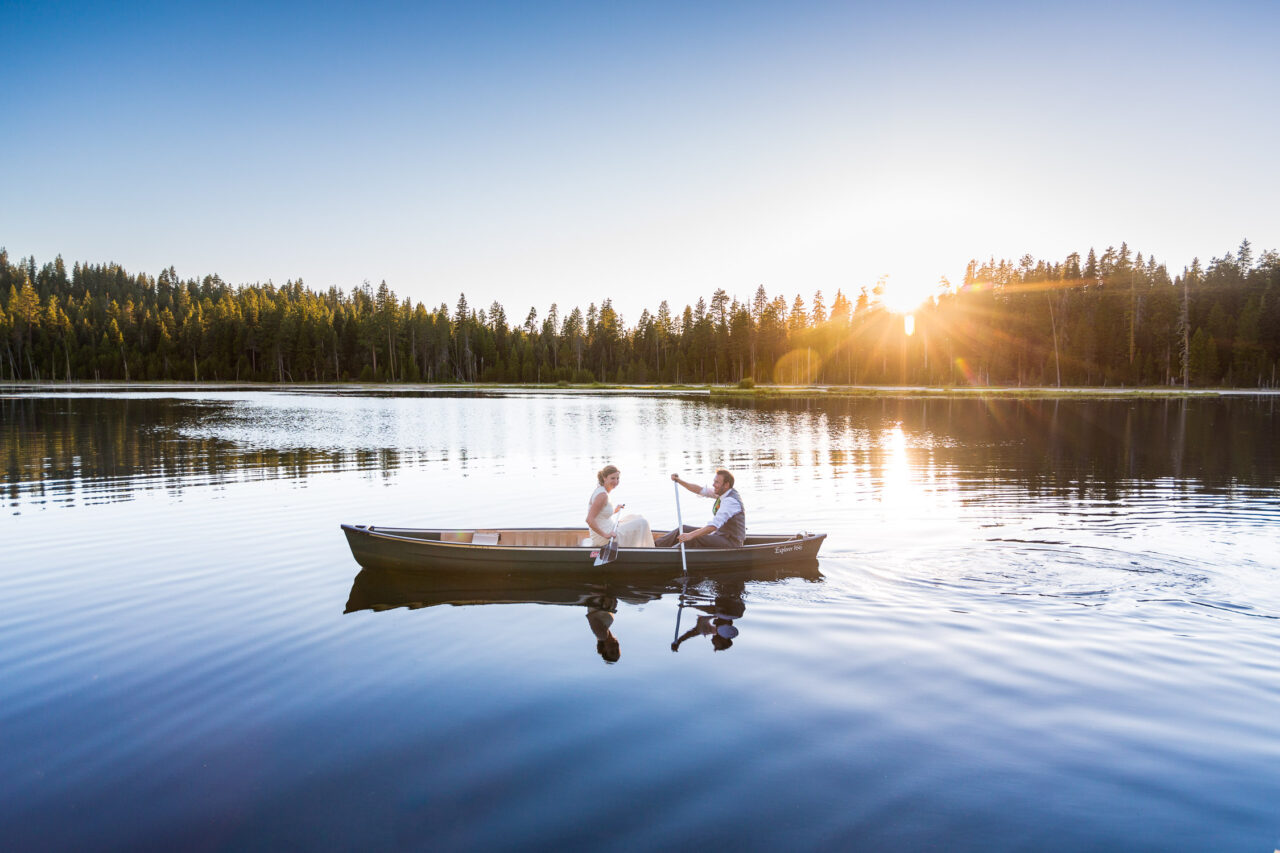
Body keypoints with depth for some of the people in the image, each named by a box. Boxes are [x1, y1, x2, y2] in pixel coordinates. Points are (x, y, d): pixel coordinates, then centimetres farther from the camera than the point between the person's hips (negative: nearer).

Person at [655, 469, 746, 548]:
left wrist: (691, 535, -40)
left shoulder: (731, 501, -26)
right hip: (719, 534, 9)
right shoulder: (723, 491, 3)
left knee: (693, 539, -27)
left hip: (731, 543, -9)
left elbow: (714, 525, -35)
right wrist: (679, 481, 0)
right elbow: (701, 490, 9)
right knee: (684, 529, 2)